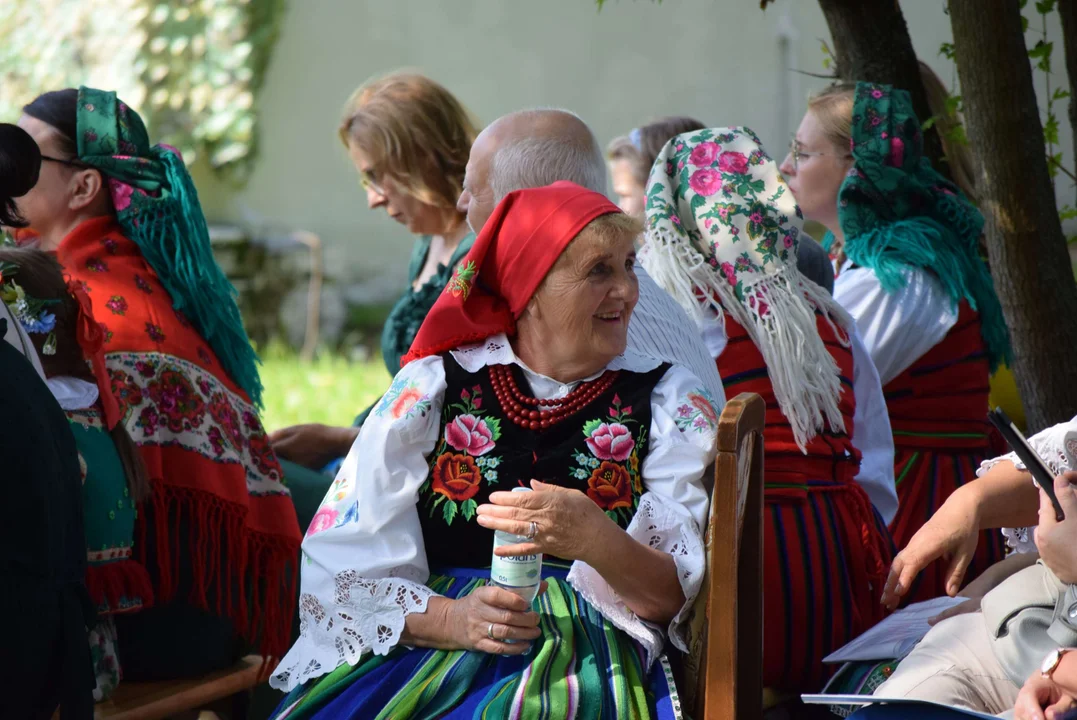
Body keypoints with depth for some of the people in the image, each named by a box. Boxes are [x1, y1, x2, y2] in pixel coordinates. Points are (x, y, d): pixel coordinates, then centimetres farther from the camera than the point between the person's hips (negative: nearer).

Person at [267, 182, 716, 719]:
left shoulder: (669, 401, 13)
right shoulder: (433, 386, 12)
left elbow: (679, 597, 3)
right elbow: (339, 564, 5)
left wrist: (595, 542, -19)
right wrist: (449, 620, -14)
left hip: (583, 663, -2)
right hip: (422, 651, 2)